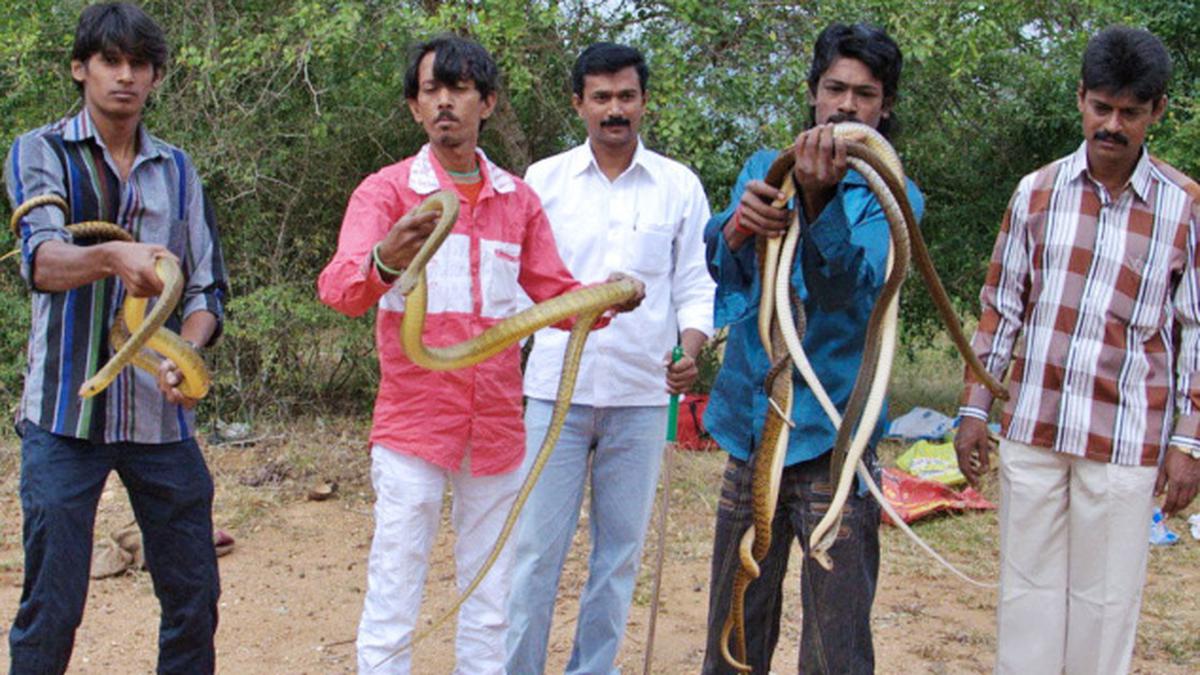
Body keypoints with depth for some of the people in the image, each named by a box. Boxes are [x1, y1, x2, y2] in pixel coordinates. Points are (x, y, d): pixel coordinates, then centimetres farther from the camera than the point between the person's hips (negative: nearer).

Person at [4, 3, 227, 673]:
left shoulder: (177, 171, 12)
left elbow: (206, 288, 9)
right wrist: (113, 256, -37)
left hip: (162, 414, 3)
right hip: (65, 411, -3)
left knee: (195, 597, 7)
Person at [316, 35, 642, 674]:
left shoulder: (518, 198, 10)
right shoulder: (386, 190, -2)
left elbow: (555, 293, 10)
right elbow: (338, 286, -17)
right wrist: (383, 263, -40)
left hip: (496, 425, 4)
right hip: (412, 423, -4)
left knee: (490, 605, 13)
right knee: (391, 606, -3)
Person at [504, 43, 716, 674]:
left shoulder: (680, 186, 6)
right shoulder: (543, 180, 5)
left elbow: (695, 285, 7)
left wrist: (690, 350, -12)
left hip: (641, 394, 1)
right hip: (557, 389, -1)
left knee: (621, 549, 8)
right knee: (537, 546, -1)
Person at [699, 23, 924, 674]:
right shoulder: (764, 169, 10)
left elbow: (852, 286, -19)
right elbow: (717, 257, -8)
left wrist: (820, 197, -36)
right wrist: (739, 223, -31)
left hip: (829, 431, -3)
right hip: (750, 425, 3)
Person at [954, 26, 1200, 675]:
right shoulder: (1037, 192, 5)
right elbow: (1001, 306, 10)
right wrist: (975, 407, 8)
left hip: (1126, 439, -2)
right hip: (1032, 428, 2)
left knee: (1106, 599, 5)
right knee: (1028, 588, 10)